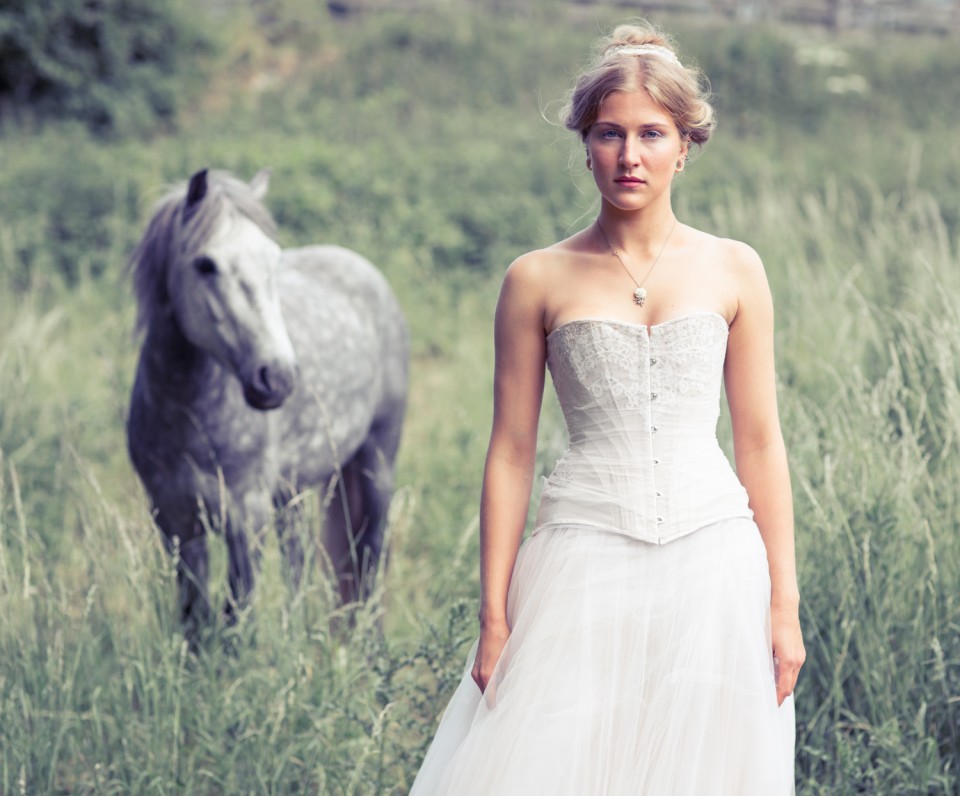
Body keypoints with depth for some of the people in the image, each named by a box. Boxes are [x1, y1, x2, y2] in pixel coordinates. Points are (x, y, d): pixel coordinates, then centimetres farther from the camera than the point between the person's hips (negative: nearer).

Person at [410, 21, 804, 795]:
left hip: (713, 565, 1)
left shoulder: (733, 271, 5)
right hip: (586, 570, -1)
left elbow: (761, 444, 7)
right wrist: (494, 617, 0)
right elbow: (510, 454, 3)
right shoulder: (538, 281, 1)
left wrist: (785, 602, 2)